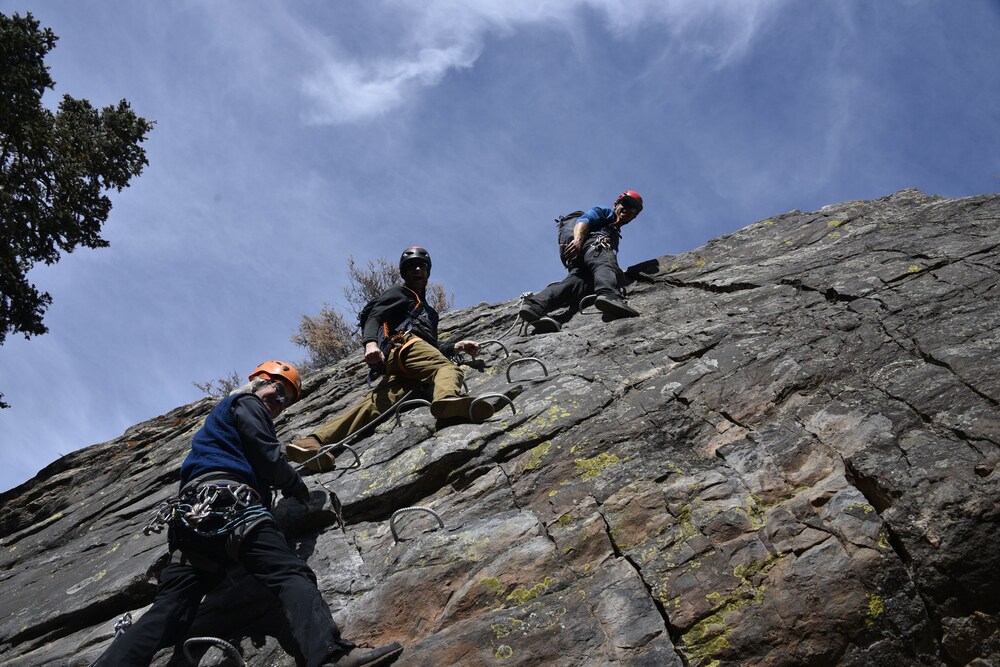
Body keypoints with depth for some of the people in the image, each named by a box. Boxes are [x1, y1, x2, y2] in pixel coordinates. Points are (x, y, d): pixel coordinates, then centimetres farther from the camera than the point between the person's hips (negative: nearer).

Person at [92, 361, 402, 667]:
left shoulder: (220, 416, 43)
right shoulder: (248, 404, 14)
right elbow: (268, 457, 1)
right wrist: (299, 488, 16)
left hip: (190, 513, 9)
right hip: (229, 501, -9)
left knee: (169, 609, -4)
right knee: (291, 574, -25)